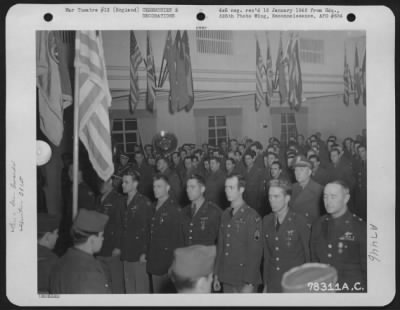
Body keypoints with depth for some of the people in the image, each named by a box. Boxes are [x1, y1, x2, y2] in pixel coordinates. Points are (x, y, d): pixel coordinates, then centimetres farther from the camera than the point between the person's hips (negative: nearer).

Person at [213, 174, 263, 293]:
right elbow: (220, 246, 12)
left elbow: (255, 253, -13)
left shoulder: (252, 216, -11)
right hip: (226, 279, 5)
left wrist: (250, 284, -15)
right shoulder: (225, 215, 9)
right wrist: (216, 275, 10)